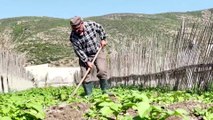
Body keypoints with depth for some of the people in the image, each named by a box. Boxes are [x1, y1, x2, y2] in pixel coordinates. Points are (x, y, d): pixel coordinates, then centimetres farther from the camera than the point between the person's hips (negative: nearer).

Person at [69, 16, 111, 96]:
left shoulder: (91, 25, -18)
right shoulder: (73, 37, -20)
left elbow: (100, 29, 4)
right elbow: (79, 51, -16)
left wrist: (103, 39, 2)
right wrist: (87, 61, -18)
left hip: (98, 52, 0)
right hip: (85, 56, 0)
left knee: (101, 71, -11)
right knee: (86, 75, -5)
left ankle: (105, 90, 4)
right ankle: (88, 94, 4)